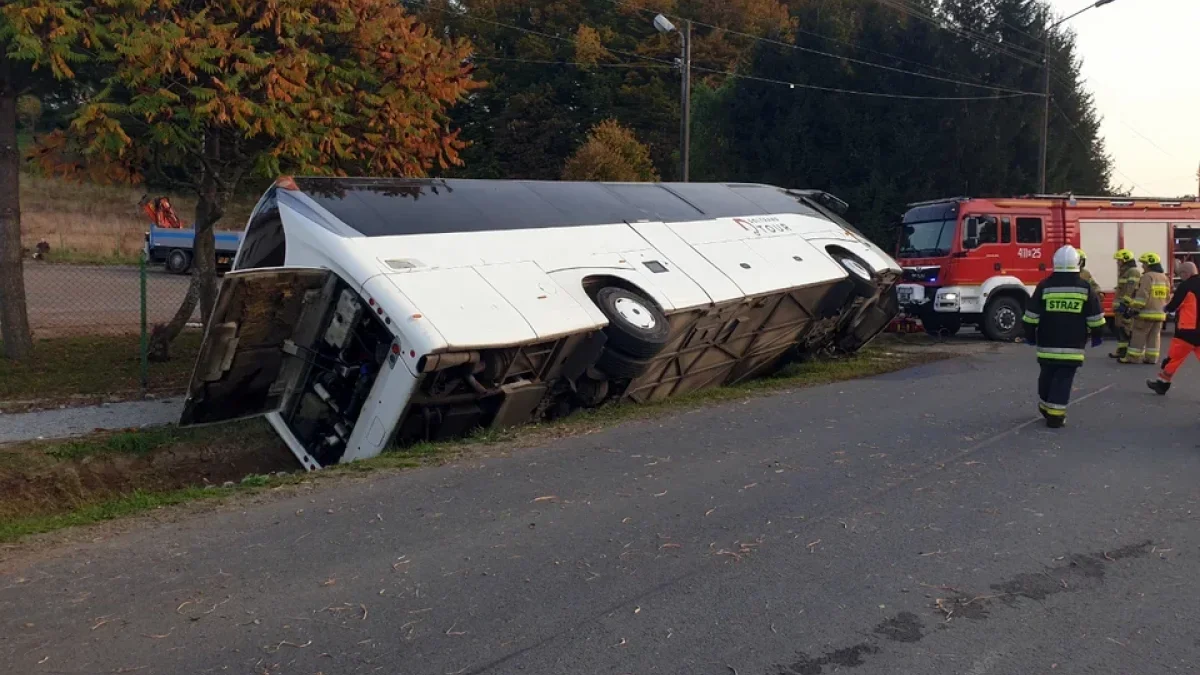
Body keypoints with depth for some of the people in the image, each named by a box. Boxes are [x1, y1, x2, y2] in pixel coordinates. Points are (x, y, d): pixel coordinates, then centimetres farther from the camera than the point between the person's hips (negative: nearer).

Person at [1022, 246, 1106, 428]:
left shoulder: (1045, 286, -3)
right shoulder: (1085, 287, -2)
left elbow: (1031, 314, -1)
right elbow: (1095, 316, 2)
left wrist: (1030, 335, 11)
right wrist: (1098, 335, 16)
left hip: (1047, 344, 1)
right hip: (1072, 345, -1)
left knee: (1047, 375, 16)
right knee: (1064, 379, 0)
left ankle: (1045, 407, 32)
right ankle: (1055, 415, -5)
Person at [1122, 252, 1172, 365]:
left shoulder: (1148, 277, -13)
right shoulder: (1165, 278, 15)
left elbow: (1142, 296, -19)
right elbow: (1167, 296, 20)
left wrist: (1134, 308, -16)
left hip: (1146, 313, -8)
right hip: (1159, 313, 8)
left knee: (1138, 335, -3)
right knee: (1154, 336, 10)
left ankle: (1133, 357, -2)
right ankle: (1152, 358, 9)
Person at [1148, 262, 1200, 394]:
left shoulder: (1186, 285, -9)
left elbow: (1172, 306, -6)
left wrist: (1166, 308, 15)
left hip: (1188, 330, -6)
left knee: (1173, 357, 4)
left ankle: (1162, 384, 13)